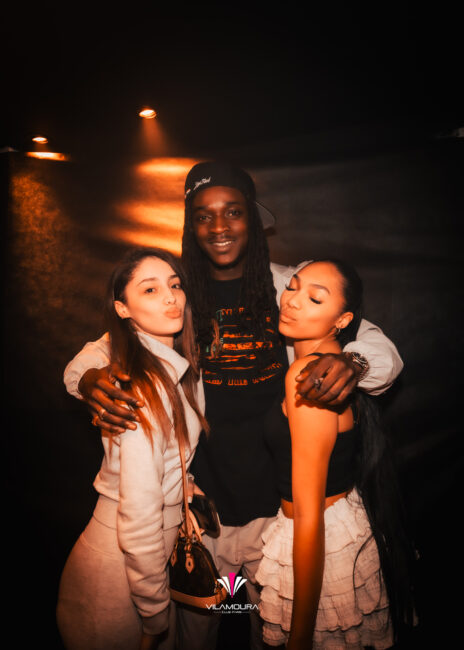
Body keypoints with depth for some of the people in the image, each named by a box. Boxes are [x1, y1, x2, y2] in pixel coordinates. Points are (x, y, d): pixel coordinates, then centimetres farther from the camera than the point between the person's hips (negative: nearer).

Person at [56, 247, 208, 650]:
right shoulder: (144, 389, -28)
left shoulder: (180, 368, -1)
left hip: (154, 550, 8)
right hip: (121, 565, -7)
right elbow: (139, 518, -25)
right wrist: (155, 616, -16)